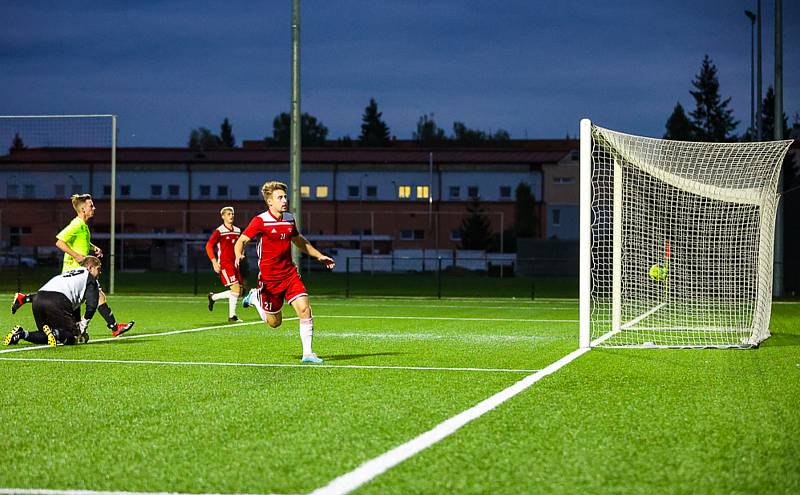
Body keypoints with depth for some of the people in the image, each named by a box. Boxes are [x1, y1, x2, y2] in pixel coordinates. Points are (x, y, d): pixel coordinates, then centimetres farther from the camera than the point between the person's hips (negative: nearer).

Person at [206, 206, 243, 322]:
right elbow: (208, 246, -8)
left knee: (239, 291, 4)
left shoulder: (237, 231, 12)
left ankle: (213, 297, 20)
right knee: (236, 288, -17)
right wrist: (214, 262, -15)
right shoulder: (219, 231, -8)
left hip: (234, 264, 7)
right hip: (224, 264, -7)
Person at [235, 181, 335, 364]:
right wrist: (239, 255, -33)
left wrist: (319, 256, 23)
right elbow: (241, 241, -11)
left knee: (304, 309, -14)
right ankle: (255, 297, 36)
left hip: (290, 273, 4)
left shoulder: (289, 219, 6)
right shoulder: (260, 221, -12)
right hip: (269, 278, -4)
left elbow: (299, 240, 25)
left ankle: (307, 354, -6)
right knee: (274, 322, 7)